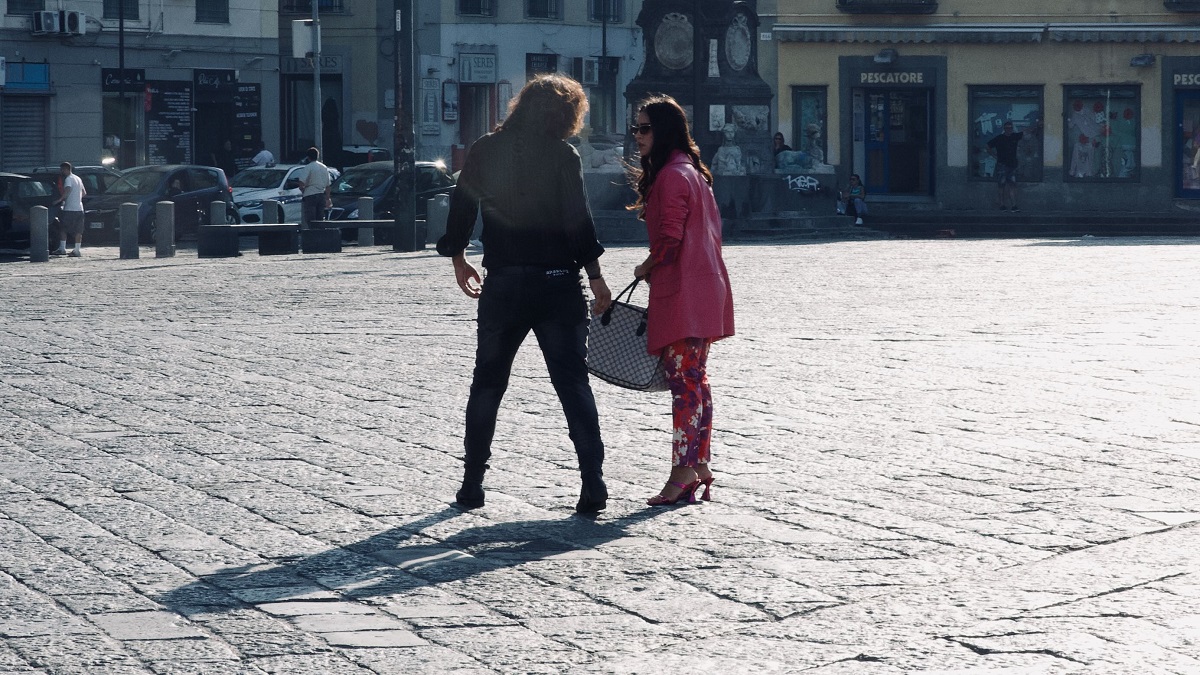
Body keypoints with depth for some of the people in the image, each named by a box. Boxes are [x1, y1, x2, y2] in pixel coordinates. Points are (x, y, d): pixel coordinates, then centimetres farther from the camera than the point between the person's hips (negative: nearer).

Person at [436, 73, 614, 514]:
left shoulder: (485, 151, 4)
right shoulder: (562, 155, -6)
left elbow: (461, 209, 9)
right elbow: (579, 222, -11)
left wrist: (458, 259, 23)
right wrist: (594, 277, -5)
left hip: (502, 284, 3)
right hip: (557, 283, -3)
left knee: (487, 384, 15)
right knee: (573, 383, 0)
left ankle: (472, 485, 17)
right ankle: (593, 486, -7)